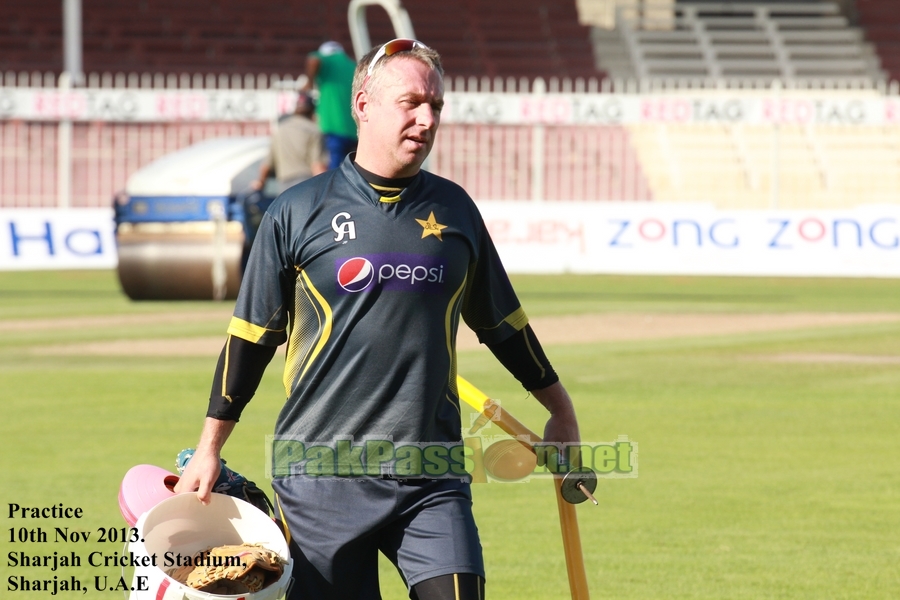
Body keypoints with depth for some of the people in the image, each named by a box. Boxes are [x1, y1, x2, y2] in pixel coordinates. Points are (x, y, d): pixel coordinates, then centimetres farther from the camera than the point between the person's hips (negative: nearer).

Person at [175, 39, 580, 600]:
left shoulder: (454, 210, 10)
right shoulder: (299, 212, 2)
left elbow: (501, 321, 22)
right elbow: (251, 335, 8)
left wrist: (561, 411, 27)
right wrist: (210, 449, 7)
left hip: (431, 477, 2)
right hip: (320, 476, -1)